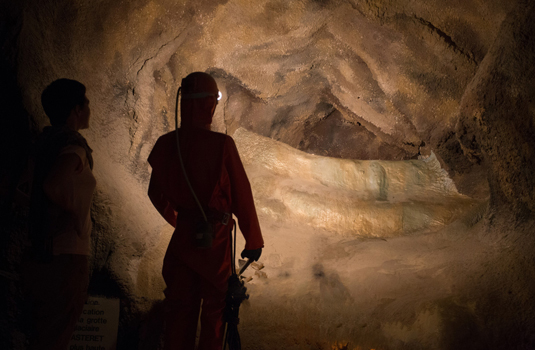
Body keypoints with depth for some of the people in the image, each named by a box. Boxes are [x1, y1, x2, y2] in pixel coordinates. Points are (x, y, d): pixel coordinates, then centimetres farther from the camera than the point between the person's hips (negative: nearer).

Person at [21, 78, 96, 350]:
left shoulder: (45, 141, 13)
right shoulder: (74, 146, -15)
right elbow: (53, 186, -31)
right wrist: (75, 213, -15)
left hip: (39, 256, 9)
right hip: (65, 256, -9)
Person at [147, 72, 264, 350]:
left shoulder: (167, 144, -2)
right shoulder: (221, 144, -17)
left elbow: (156, 193, 11)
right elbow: (241, 194, -14)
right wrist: (253, 240, -4)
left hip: (184, 233, 4)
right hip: (216, 234, -4)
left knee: (180, 304, 12)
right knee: (214, 305, 8)